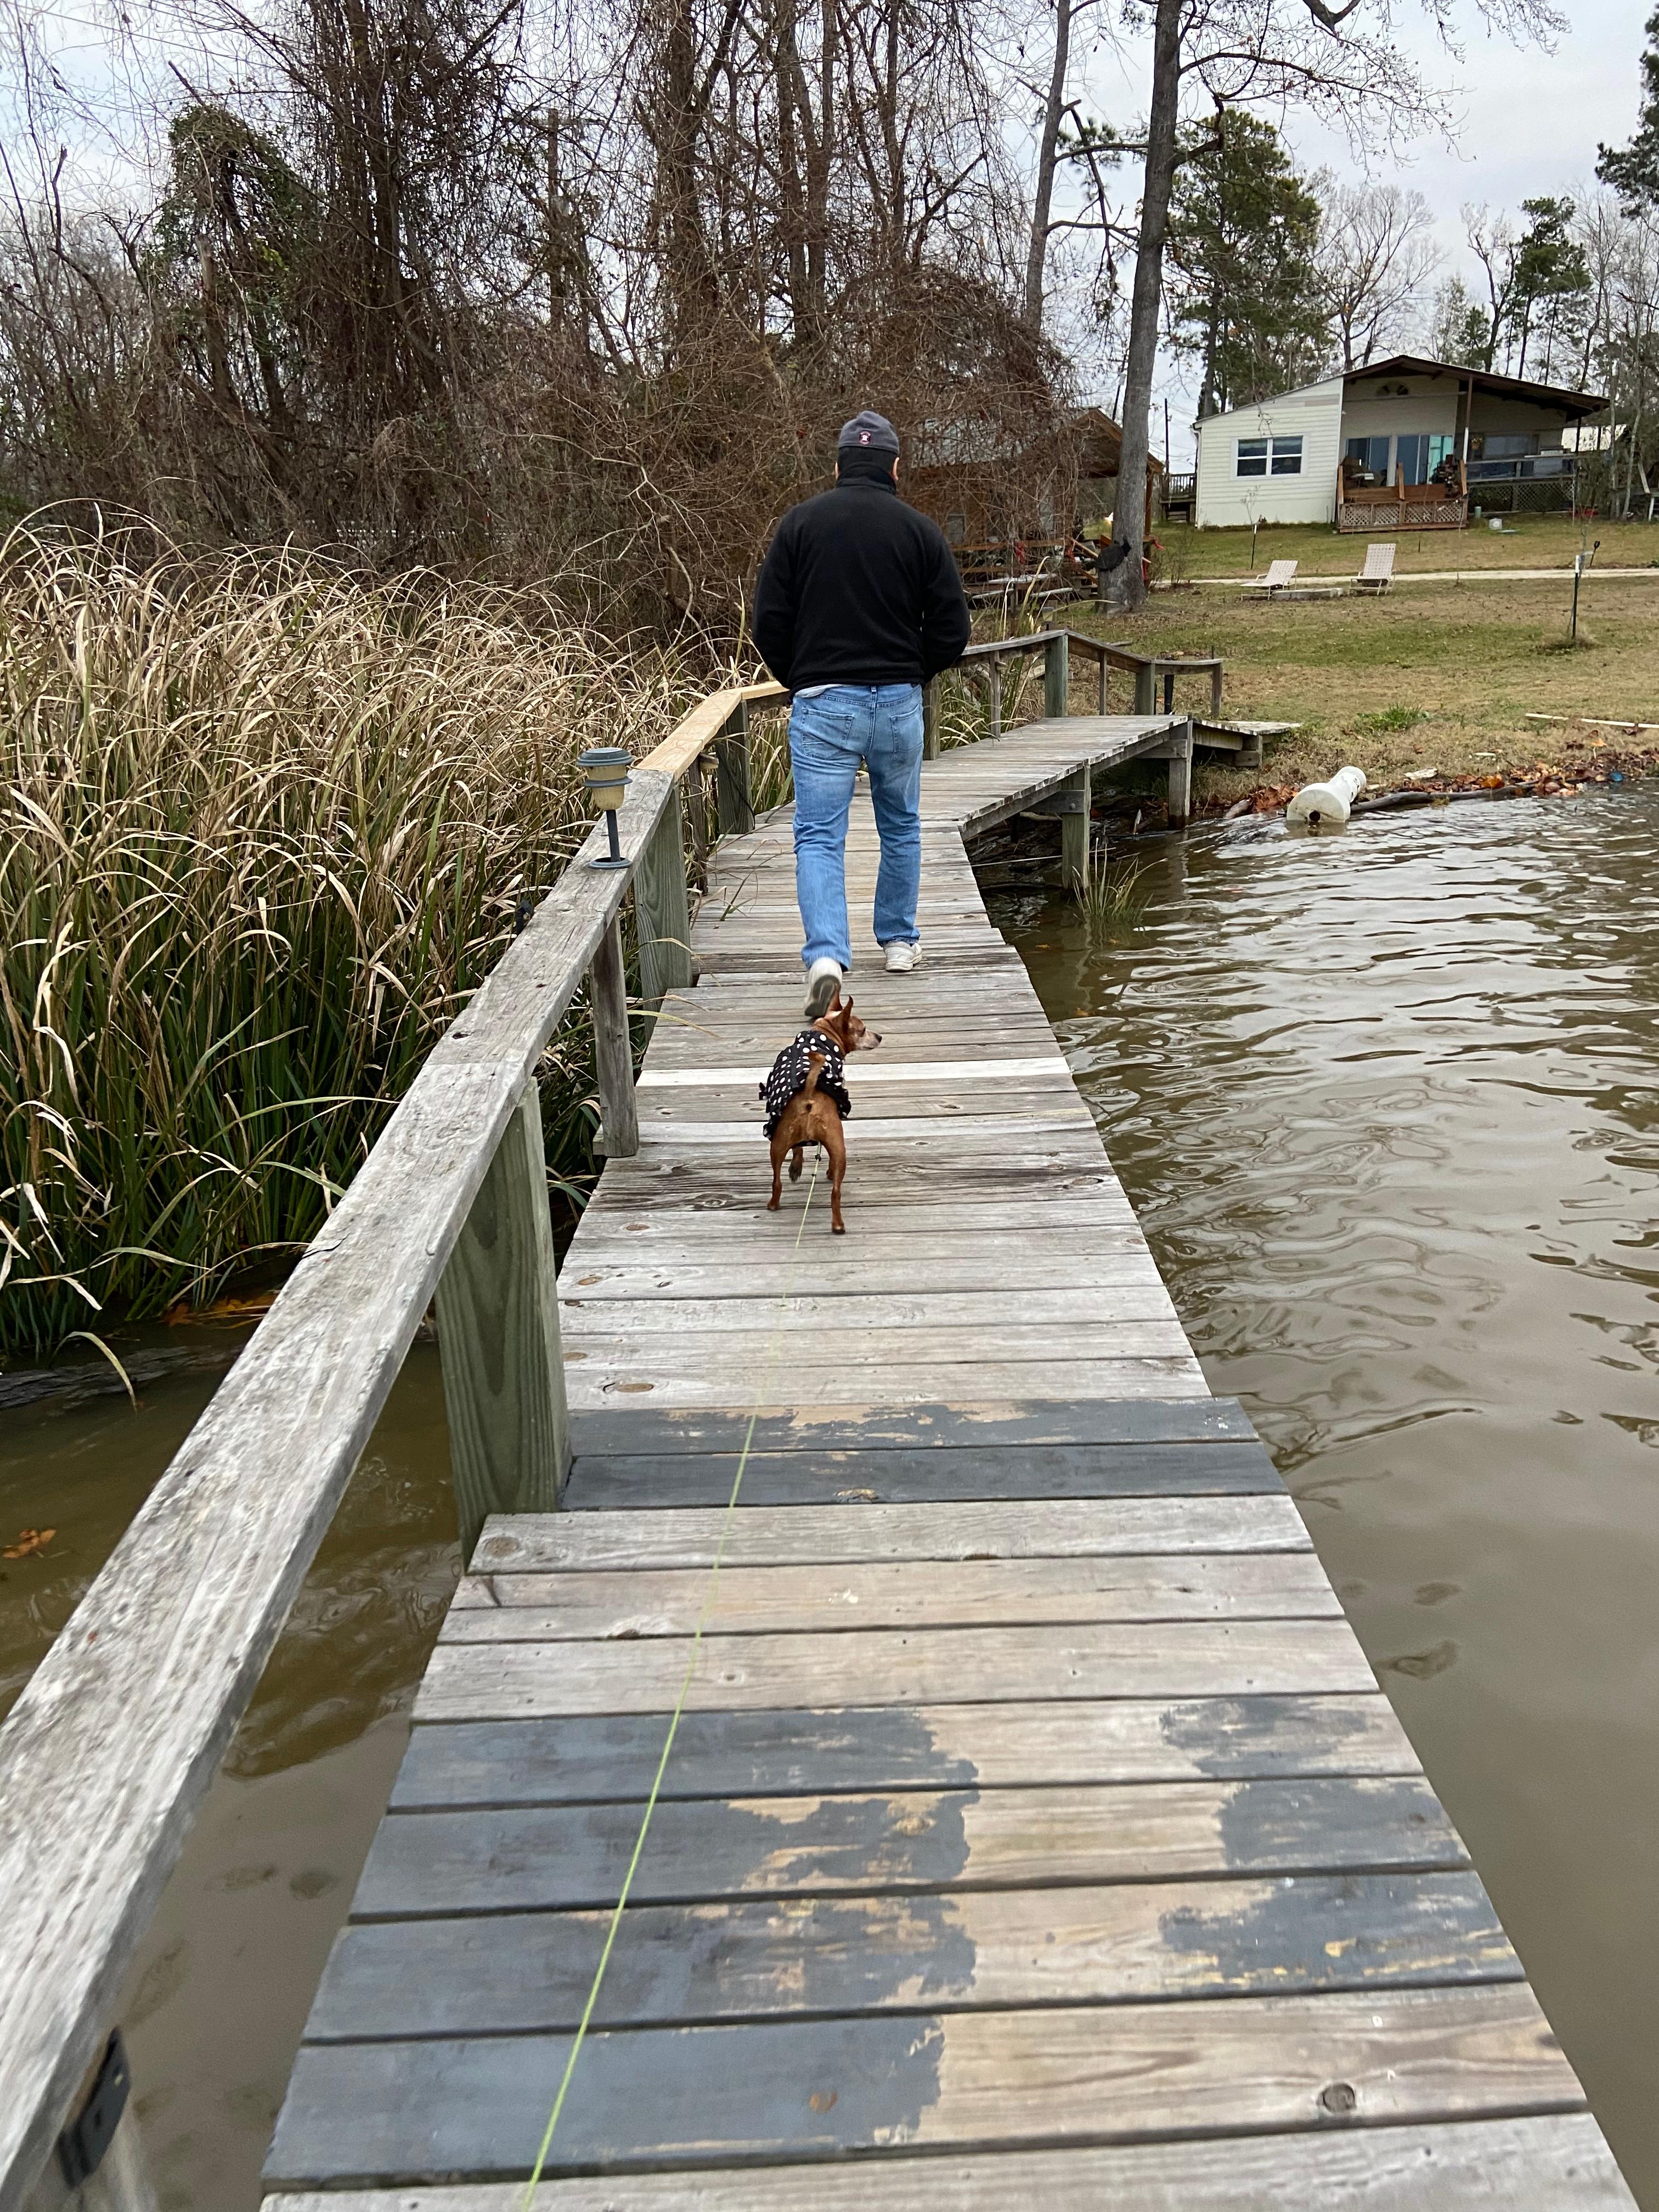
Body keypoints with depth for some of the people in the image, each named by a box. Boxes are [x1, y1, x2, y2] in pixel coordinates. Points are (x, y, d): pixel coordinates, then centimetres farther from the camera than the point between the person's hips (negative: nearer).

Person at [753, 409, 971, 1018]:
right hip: (899, 702, 2)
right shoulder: (921, 530, 3)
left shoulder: (801, 522, 1)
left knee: (819, 836, -2)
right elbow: (951, 630, 1)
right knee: (901, 826, 19)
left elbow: (769, 622, -2)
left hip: (822, 703, -1)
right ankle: (900, 941, 29)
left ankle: (826, 955, -19)